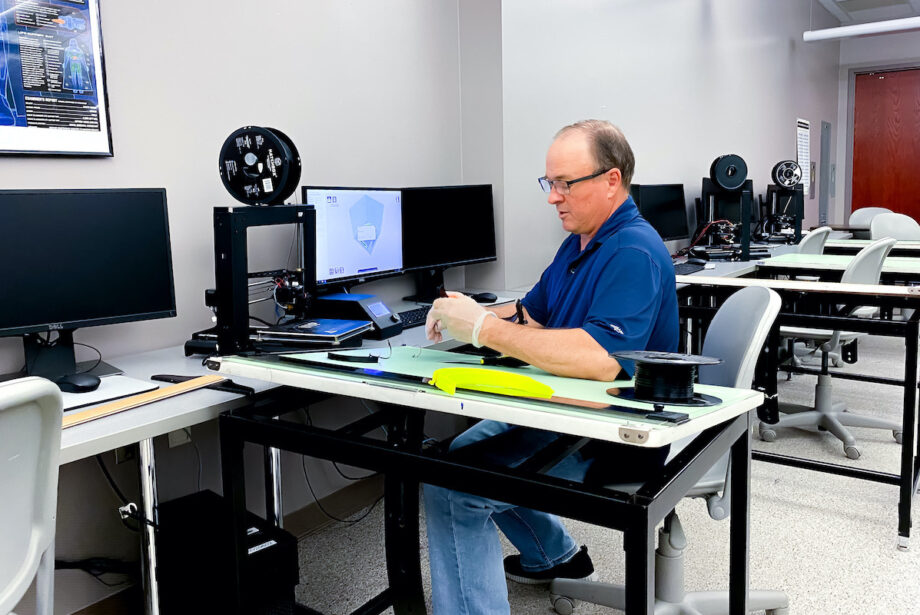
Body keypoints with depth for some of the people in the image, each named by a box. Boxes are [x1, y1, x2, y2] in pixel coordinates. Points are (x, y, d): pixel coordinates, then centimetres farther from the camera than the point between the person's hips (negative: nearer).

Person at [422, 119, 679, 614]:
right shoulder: (579, 242, 10)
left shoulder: (633, 253, -23)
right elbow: (533, 314, 13)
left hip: (617, 439, -11)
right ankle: (555, 555, 38)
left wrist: (483, 328, -32)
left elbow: (600, 359, -37)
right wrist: (467, 316, -9)